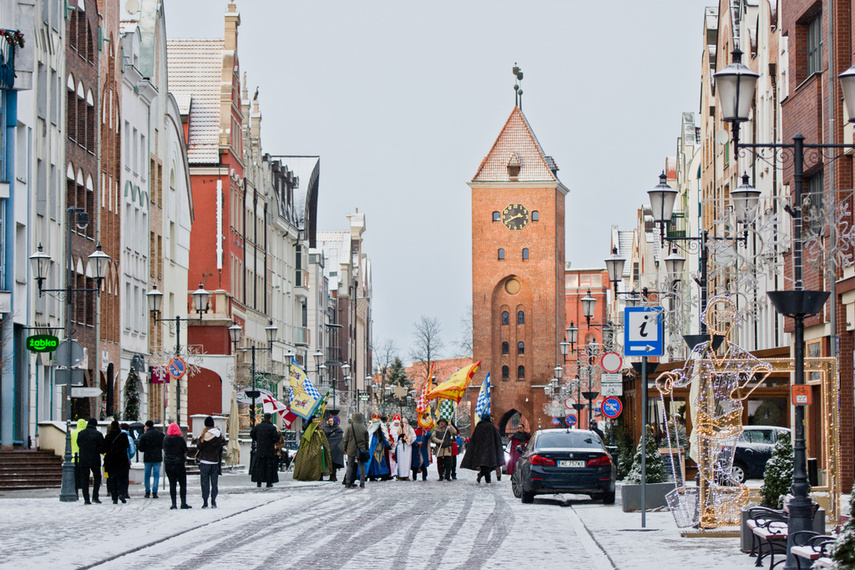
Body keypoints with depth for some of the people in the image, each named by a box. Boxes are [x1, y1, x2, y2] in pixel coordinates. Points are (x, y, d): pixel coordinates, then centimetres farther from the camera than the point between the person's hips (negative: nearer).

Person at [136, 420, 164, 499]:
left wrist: (137, 444, 14)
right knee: (156, 475, 4)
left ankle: (147, 492, 11)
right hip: (158, 458, 2)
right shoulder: (161, 434, 1)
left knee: (147, 475, 11)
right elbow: (164, 445, 9)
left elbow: (140, 448, -5)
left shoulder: (144, 436, -9)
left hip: (147, 458, -2)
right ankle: (154, 492, -5)